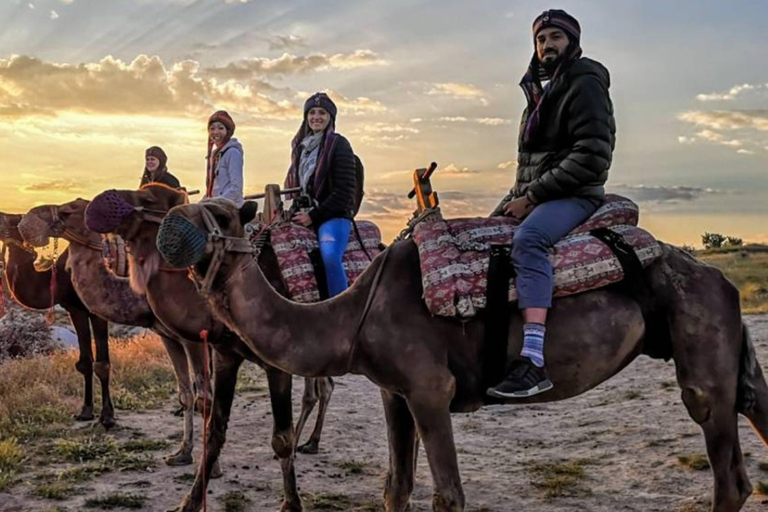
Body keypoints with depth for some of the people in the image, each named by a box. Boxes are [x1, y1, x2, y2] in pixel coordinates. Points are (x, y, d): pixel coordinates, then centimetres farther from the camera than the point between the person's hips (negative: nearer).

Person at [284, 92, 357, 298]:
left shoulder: (338, 144, -4)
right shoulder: (301, 146, 16)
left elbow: (345, 190, -10)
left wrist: (314, 216, -12)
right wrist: (296, 211, 4)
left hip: (333, 215, -7)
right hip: (304, 216, 7)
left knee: (330, 257, -31)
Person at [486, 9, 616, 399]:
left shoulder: (585, 84, -5)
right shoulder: (540, 88, 22)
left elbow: (592, 156, -17)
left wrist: (532, 196, -18)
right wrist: (516, 196, 9)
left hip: (575, 195, -10)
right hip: (529, 196, 10)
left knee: (527, 239, -36)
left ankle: (534, 361, -46)